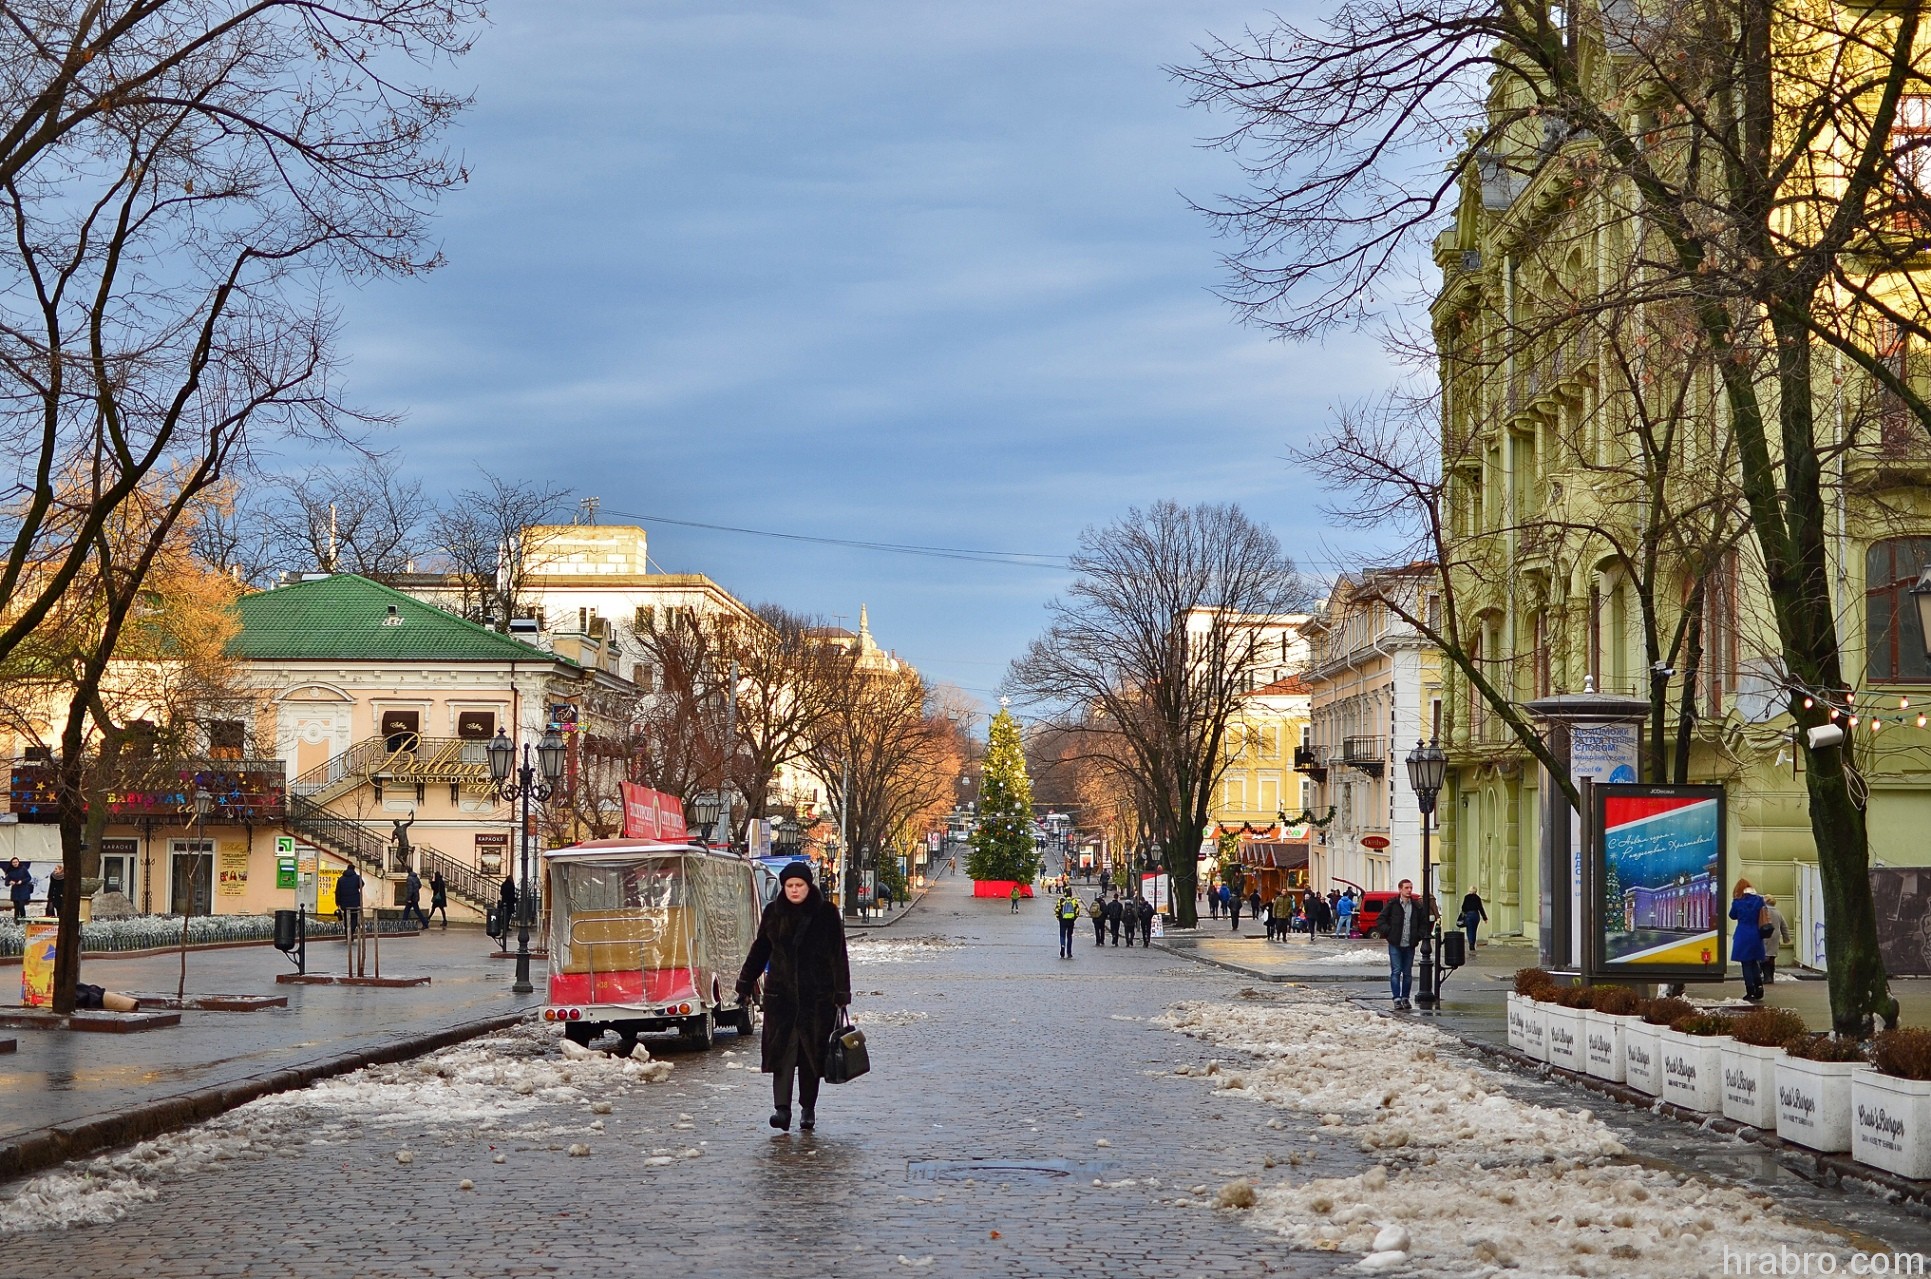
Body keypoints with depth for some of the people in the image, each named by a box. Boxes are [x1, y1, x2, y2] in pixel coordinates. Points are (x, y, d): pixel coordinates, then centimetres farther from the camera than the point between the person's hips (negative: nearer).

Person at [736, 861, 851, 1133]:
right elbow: (759, 950, 17)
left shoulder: (826, 913, -1)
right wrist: (745, 985, 19)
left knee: (812, 1050, 5)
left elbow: (838, 956, -1)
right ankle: (782, 1108, -14)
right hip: (780, 993, 1)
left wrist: (842, 993, -6)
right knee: (783, 1048, -8)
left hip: (817, 995, -1)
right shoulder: (773, 912, 6)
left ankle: (808, 1108, 16)